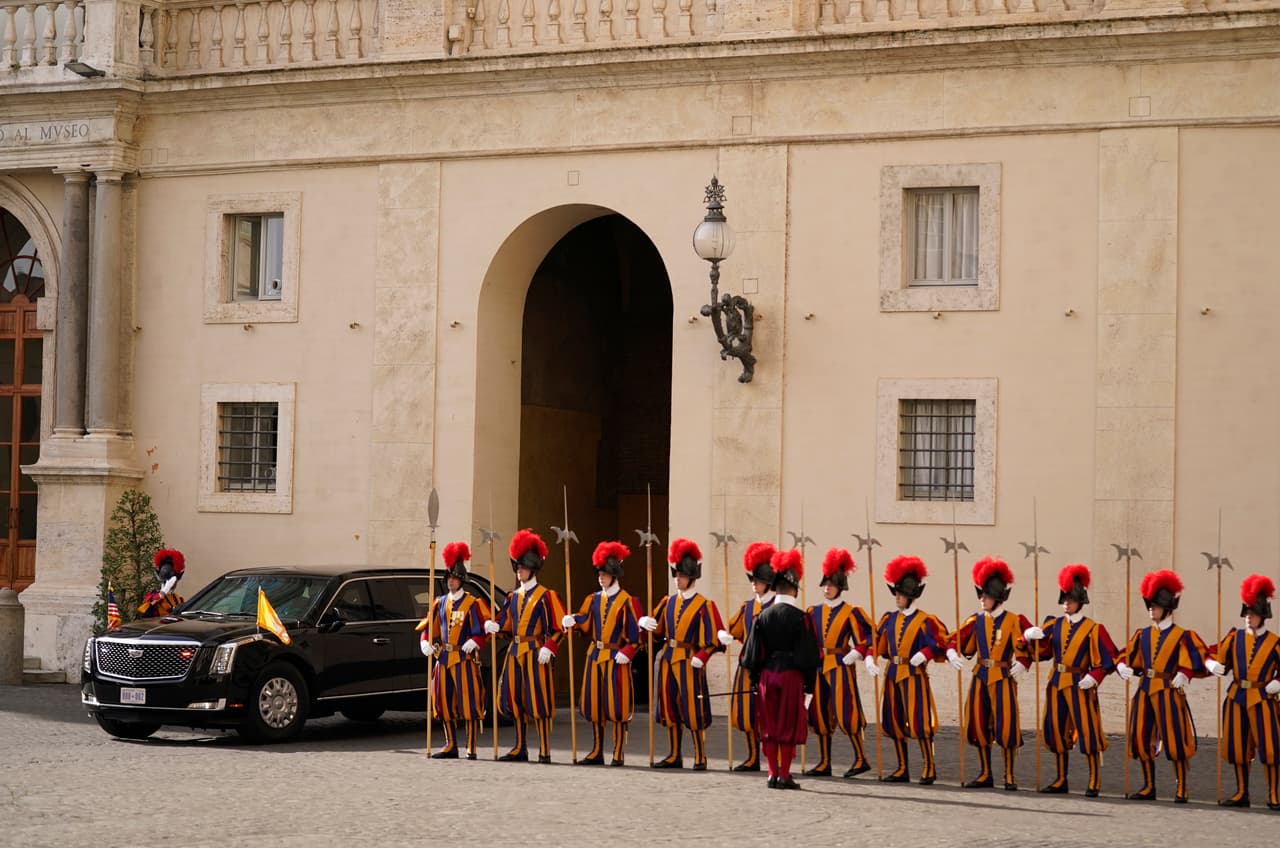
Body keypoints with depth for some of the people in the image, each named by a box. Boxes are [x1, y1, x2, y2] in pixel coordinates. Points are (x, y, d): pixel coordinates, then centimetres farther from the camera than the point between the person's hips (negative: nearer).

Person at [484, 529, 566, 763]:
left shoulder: (545, 596, -4)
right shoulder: (514, 597, 15)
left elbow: (557, 627, -8)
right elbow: (505, 623, 16)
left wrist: (548, 648, -21)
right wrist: (492, 626, -5)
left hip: (535, 654, -7)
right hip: (515, 653, 7)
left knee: (538, 701, -7)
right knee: (515, 700, 8)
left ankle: (544, 751, -4)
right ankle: (520, 749, 17)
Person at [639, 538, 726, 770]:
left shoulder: (704, 605, -5)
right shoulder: (668, 602, 11)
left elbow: (713, 638, -8)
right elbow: (657, 628, 17)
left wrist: (700, 658, -20)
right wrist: (645, 623, -5)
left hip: (689, 663, -6)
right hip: (668, 660, 6)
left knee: (693, 710, -5)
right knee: (670, 708, 10)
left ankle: (700, 758, 3)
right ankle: (675, 756, 19)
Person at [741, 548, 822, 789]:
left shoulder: (764, 616, 2)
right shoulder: (801, 617, -8)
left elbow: (753, 651, 5)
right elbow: (809, 654, -7)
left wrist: (754, 677, 14)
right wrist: (809, 684, 0)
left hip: (767, 673, 3)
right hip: (792, 675, -3)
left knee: (770, 725, 10)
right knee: (789, 725, 3)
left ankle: (773, 774, 12)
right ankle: (785, 775, 3)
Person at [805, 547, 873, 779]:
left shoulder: (851, 612, -4)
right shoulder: (814, 612, 10)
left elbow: (869, 636, -5)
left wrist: (856, 654, -15)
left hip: (841, 667, -6)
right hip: (819, 668, 6)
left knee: (845, 713, -8)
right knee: (820, 714, 6)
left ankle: (861, 759, 1)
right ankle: (824, 763, 12)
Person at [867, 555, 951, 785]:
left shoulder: (926, 621, -6)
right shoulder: (890, 619, 10)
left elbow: (941, 645, -10)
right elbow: (876, 641, 9)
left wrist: (924, 654, -26)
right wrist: (870, 659, -8)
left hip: (914, 675, -6)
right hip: (892, 675, 6)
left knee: (919, 721, -8)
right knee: (894, 722, 8)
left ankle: (929, 768, 2)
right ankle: (902, 769, 18)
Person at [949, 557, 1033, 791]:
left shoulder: (1014, 621, -5)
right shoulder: (976, 621, 7)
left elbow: (1028, 648, -8)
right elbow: (961, 642, 9)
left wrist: (1021, 665, -23)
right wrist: (953, 652, -11)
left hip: (1003, 678, -5)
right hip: (980, 677, 5)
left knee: (1006, 726, -6)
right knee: (978, 725, 7)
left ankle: (1010, 777, 3)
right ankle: (985, 775, 19)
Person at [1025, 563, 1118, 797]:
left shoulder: (1093, 629, -4)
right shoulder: (1054, 624, 9)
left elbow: (1107, 658, -6)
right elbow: (1042, 652, 5)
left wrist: (1093, 677, -19)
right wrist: (1032, 637, -14)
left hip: (1080, 685, -5)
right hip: (1056, 684, 5)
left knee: (1087, 731, -6)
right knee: (1056, 731, 8)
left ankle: (1094, 783, 1)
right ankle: (1061, 781, 18)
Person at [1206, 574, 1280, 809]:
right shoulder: (1235, 637, 6)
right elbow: (1219, 657, 7)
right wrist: (1213, 665, -14)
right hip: (1237, 699, 3)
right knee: (1238, 748, 8)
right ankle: (1241, 794, 19)